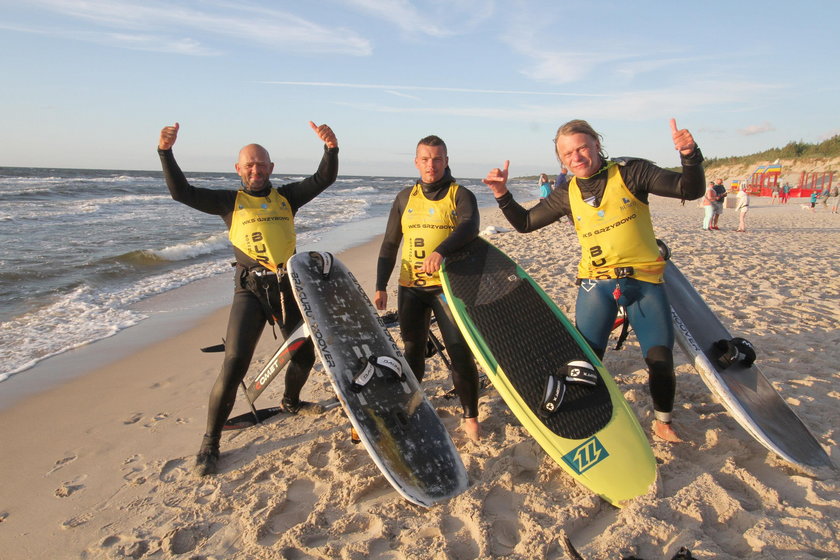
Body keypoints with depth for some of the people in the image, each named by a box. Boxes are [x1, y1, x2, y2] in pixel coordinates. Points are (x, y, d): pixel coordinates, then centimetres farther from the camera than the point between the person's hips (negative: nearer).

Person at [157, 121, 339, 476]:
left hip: (287, 286, 3)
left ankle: (290, 402, 45)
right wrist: (165, 152, -12)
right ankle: (210, 442, 3)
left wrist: (331, 148, -16)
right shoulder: (230, 202, 7)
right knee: (235, 363, -13)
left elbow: (323, 180, 1)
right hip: (250, 290, -3)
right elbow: (181, 192, -1)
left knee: (305, 355, 13)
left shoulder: (286, 197, 11)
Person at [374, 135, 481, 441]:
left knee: (460, 353, -4)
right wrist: (380, 286, 6)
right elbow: (389, 245, 12)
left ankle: (470, 416, 11)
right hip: (410, 288, 3)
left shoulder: (461, 195, -1)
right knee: (413, 351, 12)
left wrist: (441, 250, -40)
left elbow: (469, 227, -22)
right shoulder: (405, 198, 11)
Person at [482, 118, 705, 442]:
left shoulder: (630, 172, -5)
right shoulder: (567, 195, 4)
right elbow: (525, 223, 11)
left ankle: (662, 422, 28)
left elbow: (690, 190, -9)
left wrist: (690, 156, -28)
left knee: (661, 359, 1)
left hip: (645, 281, -1)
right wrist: (503, 196, -4)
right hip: (596, 285, 2)